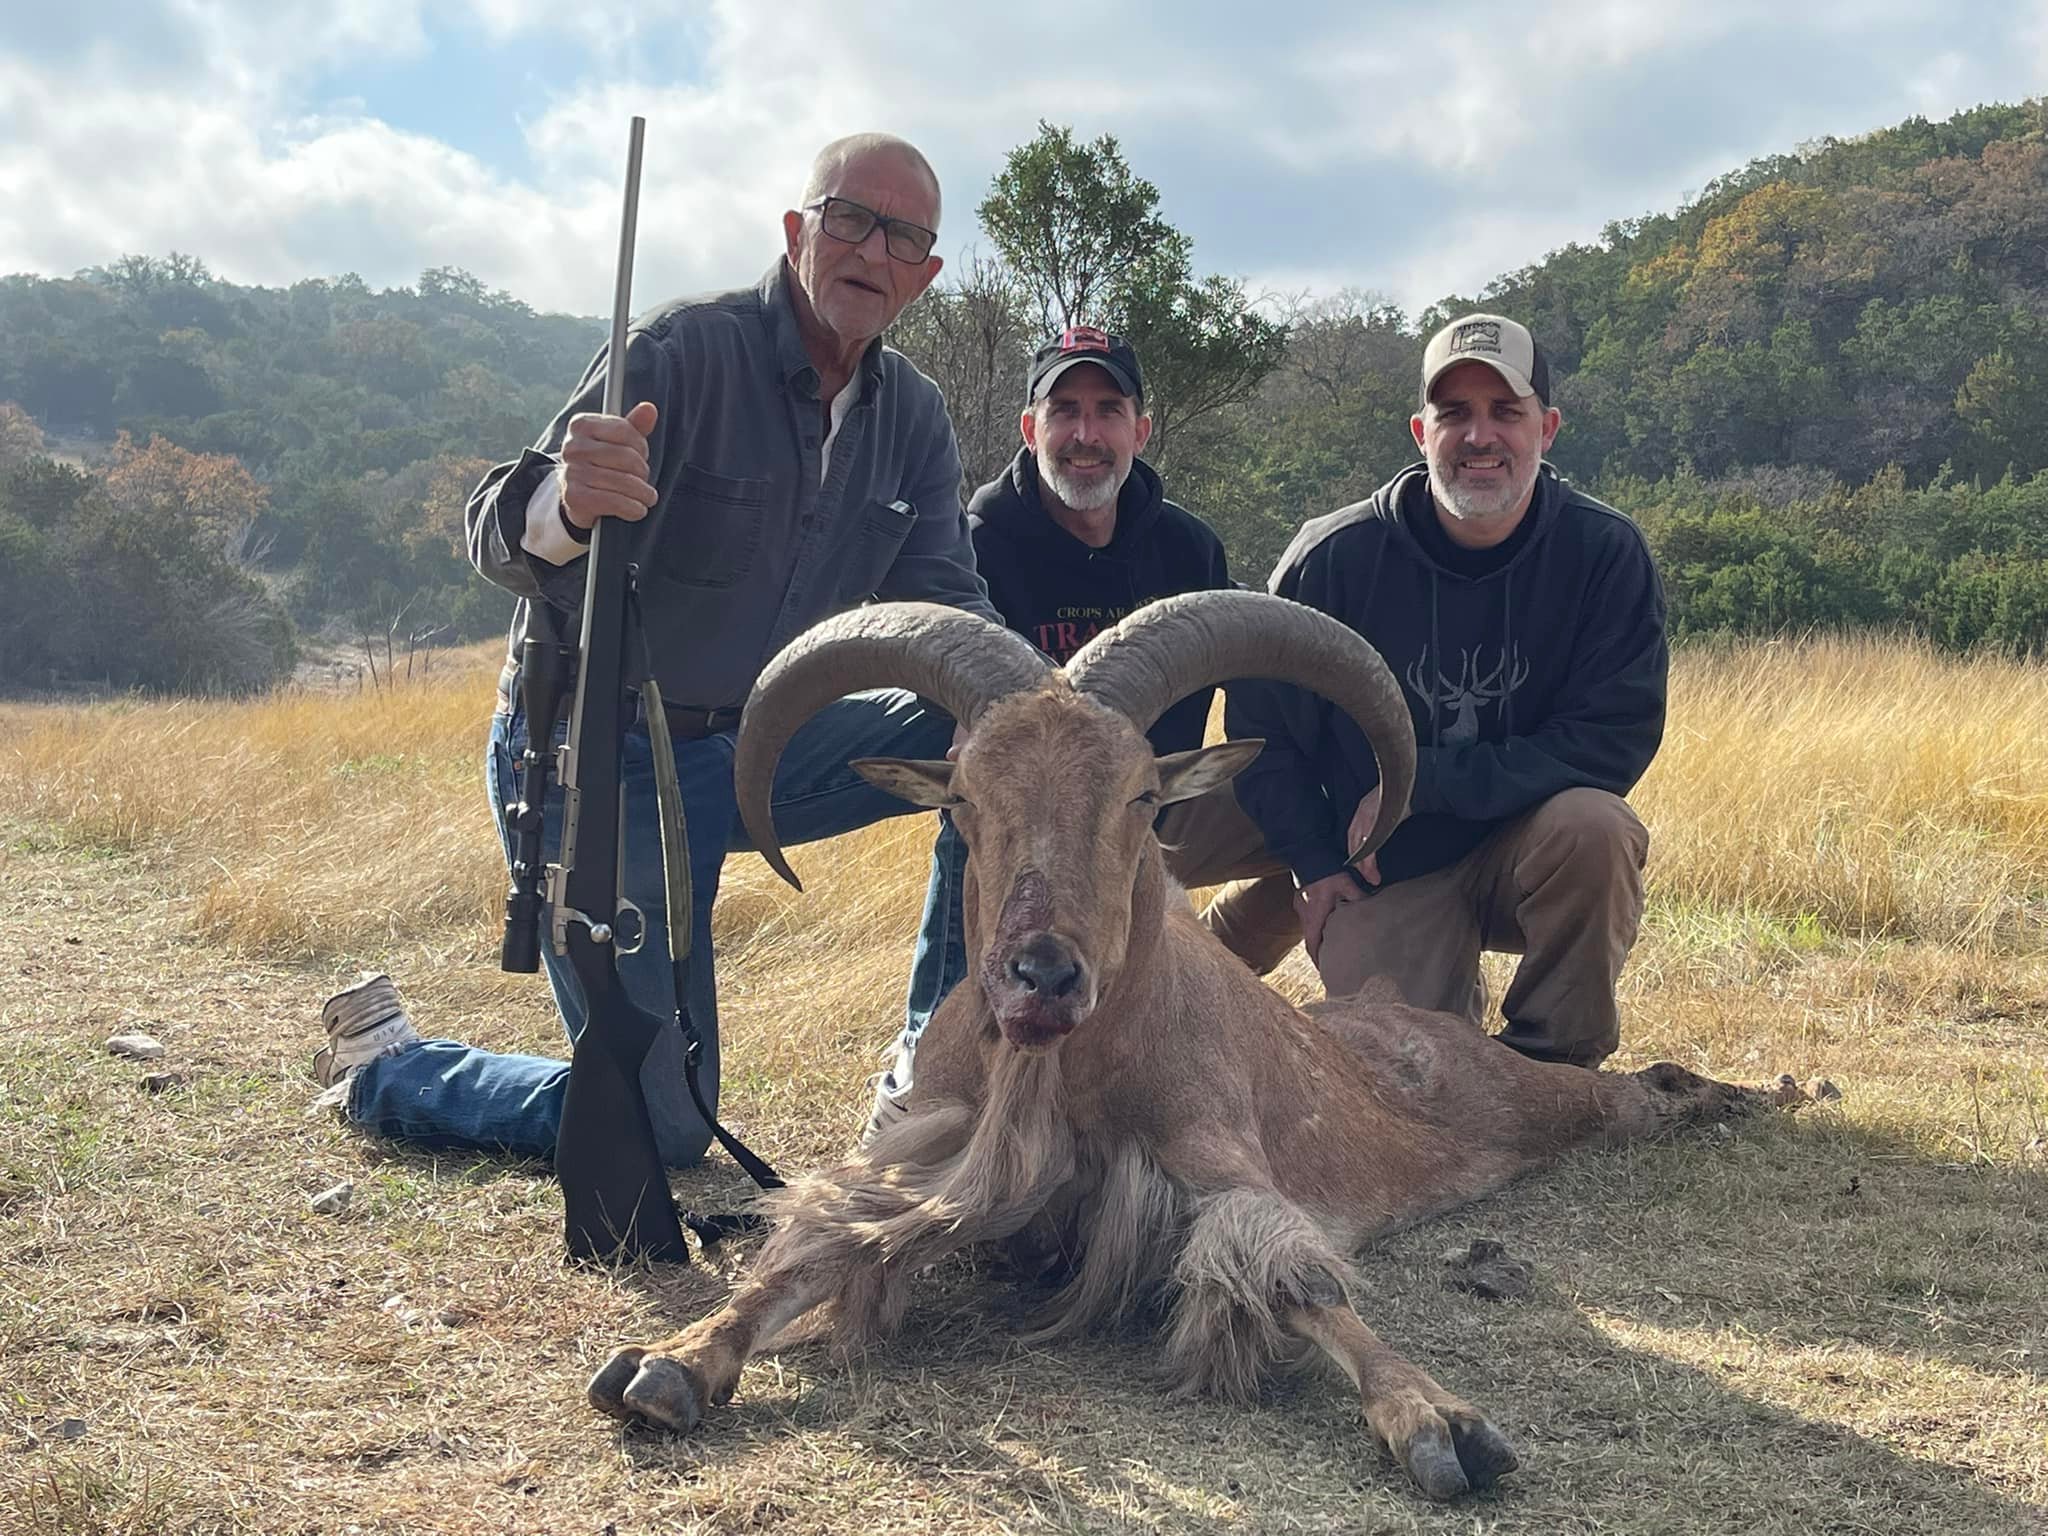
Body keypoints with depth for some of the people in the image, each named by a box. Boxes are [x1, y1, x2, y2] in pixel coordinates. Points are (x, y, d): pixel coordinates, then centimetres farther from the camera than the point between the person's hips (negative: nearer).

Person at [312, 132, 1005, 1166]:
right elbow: (495, 539, -27)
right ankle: (381, 1064, 19)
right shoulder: (684, 353, -18)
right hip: (591, 761, -6)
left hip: (748, 750, 6)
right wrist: (566, 506, -53)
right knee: (660, 1134, -6)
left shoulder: (913, 417, 3)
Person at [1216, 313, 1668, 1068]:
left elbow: (1614, 742, -16)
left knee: (1591, 824, -33)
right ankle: (1450, 999, 21)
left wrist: (1416, 782, -19)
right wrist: (1316, 864, -8)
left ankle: (1553, 1061, -10)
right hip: (1384, 873, 0)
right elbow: (1261, 731, 2)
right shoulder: (1332, 558, -10)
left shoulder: (1607, 553, -11)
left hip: (1531, 851, 0)